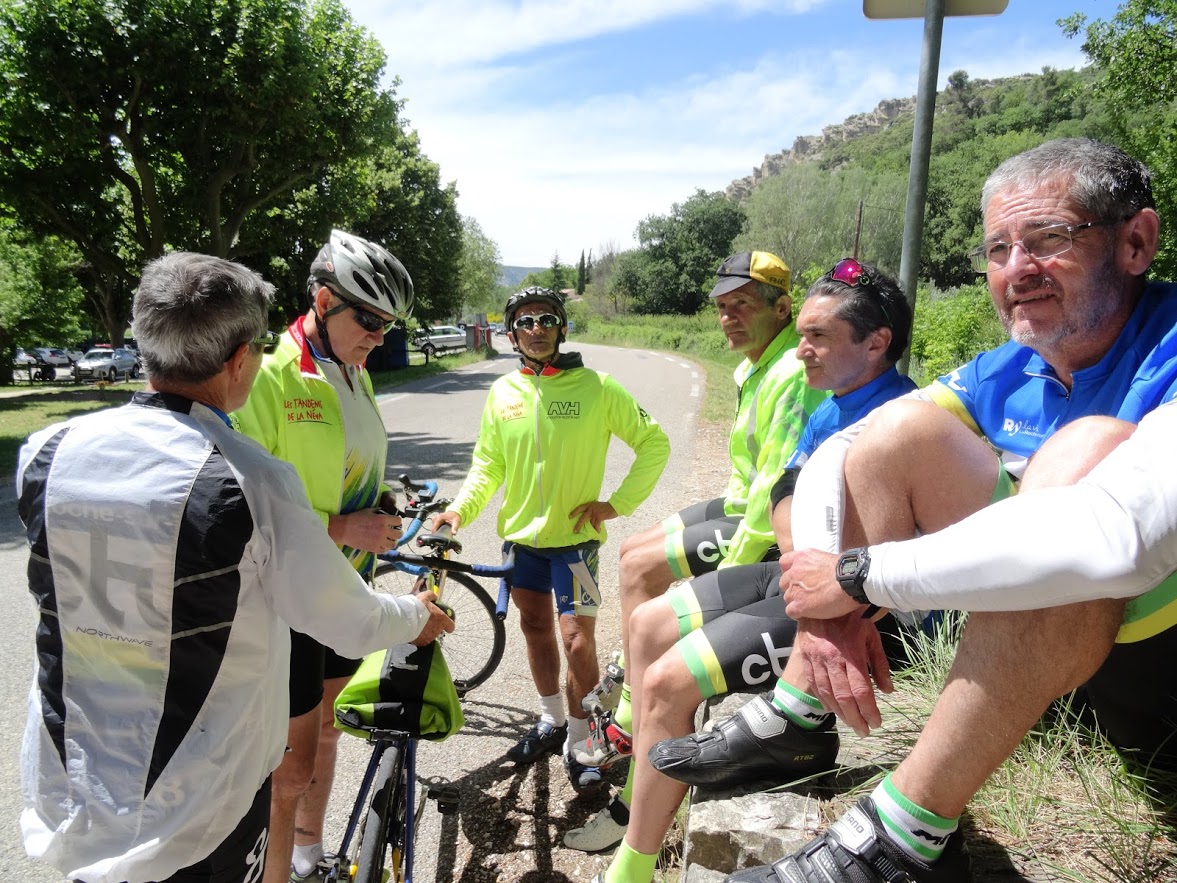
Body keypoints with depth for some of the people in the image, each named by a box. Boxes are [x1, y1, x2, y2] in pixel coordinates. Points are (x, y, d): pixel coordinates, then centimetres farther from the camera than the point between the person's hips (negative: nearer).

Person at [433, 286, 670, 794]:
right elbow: (488, 463, 8)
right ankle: (552, 722, 38)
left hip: (574, 536, -4)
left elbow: (654, 444, -3)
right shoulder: (502, 393, 1)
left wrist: (617, 504, -8)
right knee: (535, 627, 17)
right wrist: (461, 509, -9)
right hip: (520, 534, 4)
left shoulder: (595, 387, -9)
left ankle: (579, 742, 18)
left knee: (577, 639, -4)